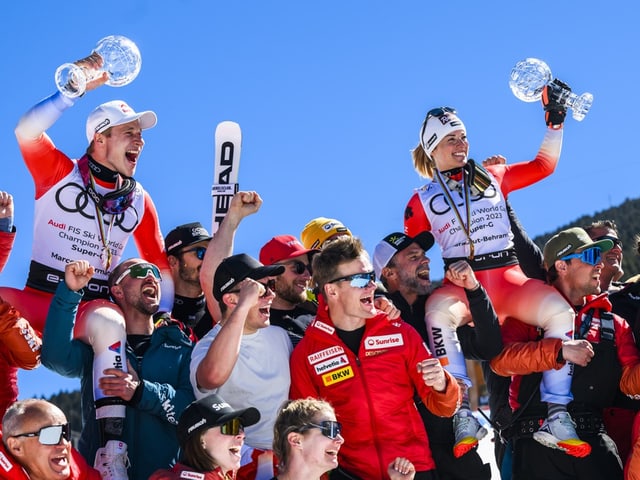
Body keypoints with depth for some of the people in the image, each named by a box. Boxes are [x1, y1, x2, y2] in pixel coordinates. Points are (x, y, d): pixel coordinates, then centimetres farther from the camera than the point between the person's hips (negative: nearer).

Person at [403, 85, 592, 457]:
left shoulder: (492, 178, 16)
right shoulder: (423, 200, 12)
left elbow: (543, 166, 16)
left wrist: (555, 121, 9)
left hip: (510, 280, 2)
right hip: (463, 285, -2)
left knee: (560, 311, -29)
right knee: (438, 313, -39)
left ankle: (558, 414, -25)